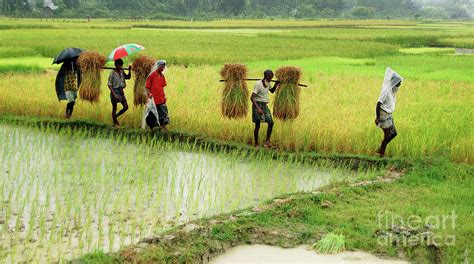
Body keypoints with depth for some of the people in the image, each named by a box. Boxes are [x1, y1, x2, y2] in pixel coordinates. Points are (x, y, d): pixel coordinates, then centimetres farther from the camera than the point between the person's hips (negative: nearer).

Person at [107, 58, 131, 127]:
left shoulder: (122, 72, 4)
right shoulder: (112, 73, -13)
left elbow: (128, 77, 15)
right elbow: (109, 84, -13)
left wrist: (129, 70, -3)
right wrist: (114, 94, -21)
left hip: (121, 91, 6)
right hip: (115, 91, -6)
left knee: (126, 107, 5)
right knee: (114, 108, 4)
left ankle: (115, 117, 25)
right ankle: (115, 123, 16)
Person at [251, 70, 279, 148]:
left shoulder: (268, 83, 6)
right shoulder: (258, 84, -17)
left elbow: (272, 91, 27)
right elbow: (252, 97, -23)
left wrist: (276, 84, 8)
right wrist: (258, 108, -32)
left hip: (265, 105, 7)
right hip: (257, 105, -7)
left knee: (271, 122, -6)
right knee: (257, 125, -3)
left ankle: (267, 141, 0)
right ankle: (256, 144, 7)